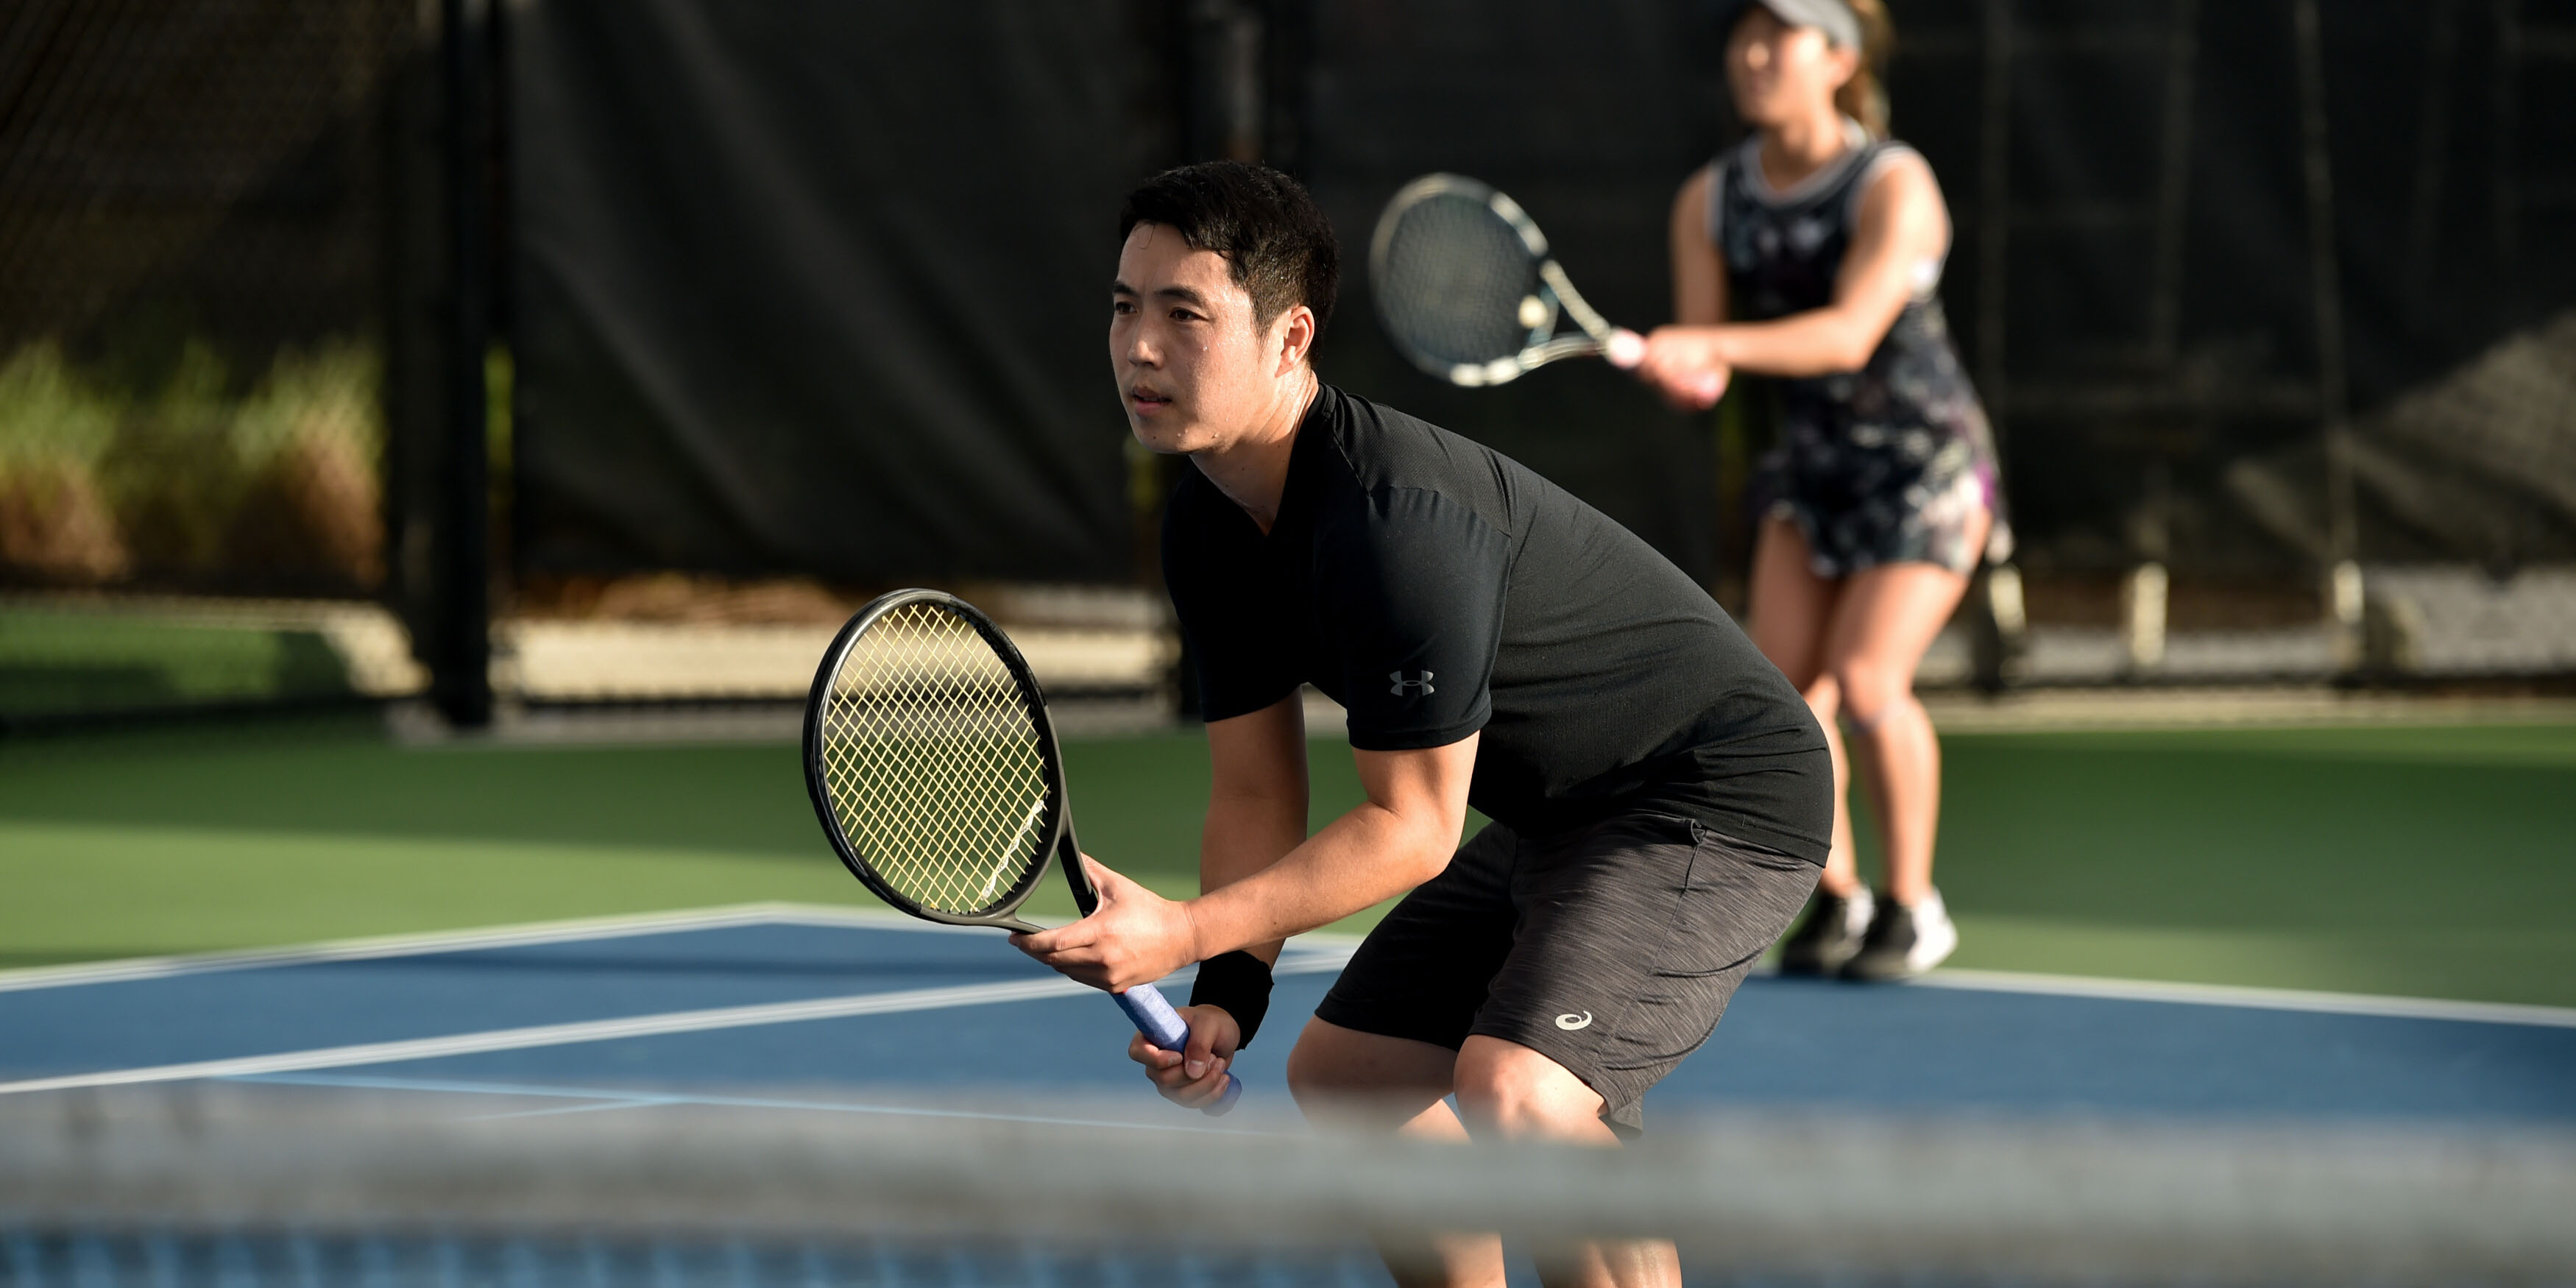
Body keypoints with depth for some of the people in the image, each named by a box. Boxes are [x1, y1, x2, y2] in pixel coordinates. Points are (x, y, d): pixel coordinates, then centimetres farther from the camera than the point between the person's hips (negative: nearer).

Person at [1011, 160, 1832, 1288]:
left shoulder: (1395, 519, -32)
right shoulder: (1206, 528, -2)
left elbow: (1414, 827, -27)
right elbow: (1256, 793, 4)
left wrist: (1185, 932, -31)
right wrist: (1228, 993, -12)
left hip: (1718, 796, -10)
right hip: (1561, 816, 10)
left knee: (1512, 1089, -30)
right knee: (1340, 1071, 16)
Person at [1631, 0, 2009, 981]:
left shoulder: (1894, 185, -20)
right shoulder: (1709, 201, -3)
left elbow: (1851, 333, -33)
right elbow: (1702, 354, -4)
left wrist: (1710, 345, -45)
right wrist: (1687, 372, -29)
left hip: (1926, 459, -5)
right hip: (1813, 462, 5)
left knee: (1867, 682, -19)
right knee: (1780, 684, -9)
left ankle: (1913, 909, -1)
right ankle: (1834, 901, 10)